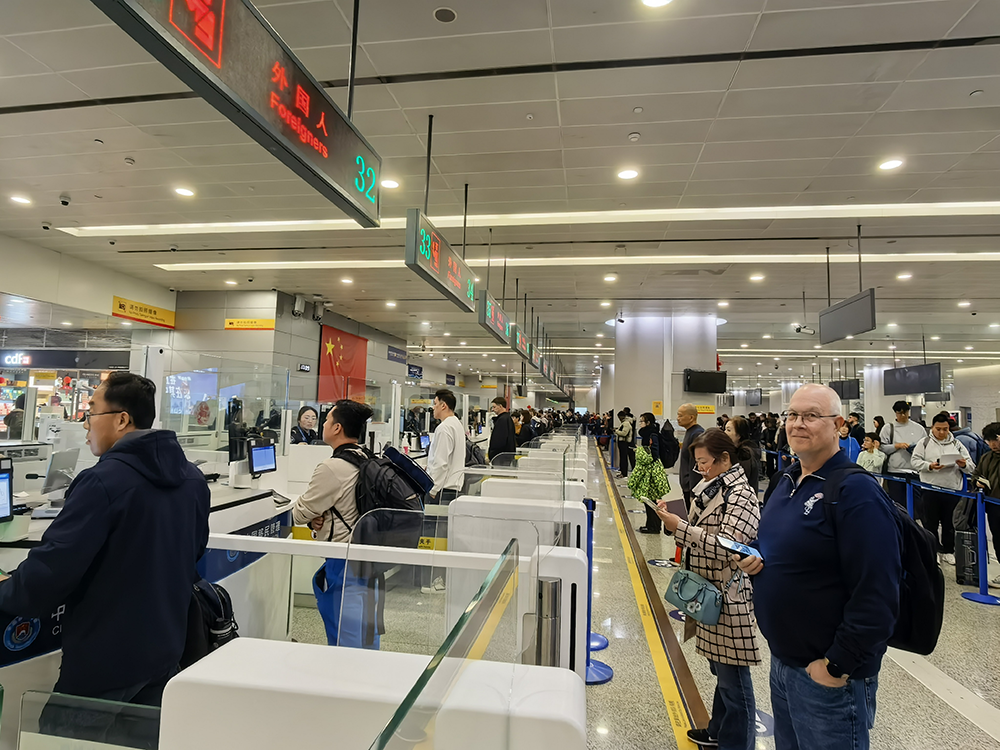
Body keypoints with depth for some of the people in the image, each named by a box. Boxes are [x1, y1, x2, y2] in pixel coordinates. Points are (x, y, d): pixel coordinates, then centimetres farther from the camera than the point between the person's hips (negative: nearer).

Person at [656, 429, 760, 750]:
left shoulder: (740, 495, -19)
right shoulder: (714, 487, 8)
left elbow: (724, 546, -26)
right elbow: (701, 533, 15)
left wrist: (680, 527, -27)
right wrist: (674, 518, -1)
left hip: (729, 597, -9)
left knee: (732, 676, 6)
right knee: (720, 669, 23)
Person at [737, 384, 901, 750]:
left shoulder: (857, 492, -21)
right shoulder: (786, 480, 5)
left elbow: (877, 596, -24)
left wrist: (837, 665, -19)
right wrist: (753, 559, -2)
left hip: (829, 678, -8)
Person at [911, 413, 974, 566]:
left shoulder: (956, 444, 8)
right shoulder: (924, 443, 1)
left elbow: (971, 467, 7)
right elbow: (915, 461, -4)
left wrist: (964, 465, -15)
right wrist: (929, 466, -21)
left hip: (953, 490, 2)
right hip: (930, 489, -2)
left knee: (950, 523, 12)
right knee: (930, 522, 8)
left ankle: (948, 551, 27)